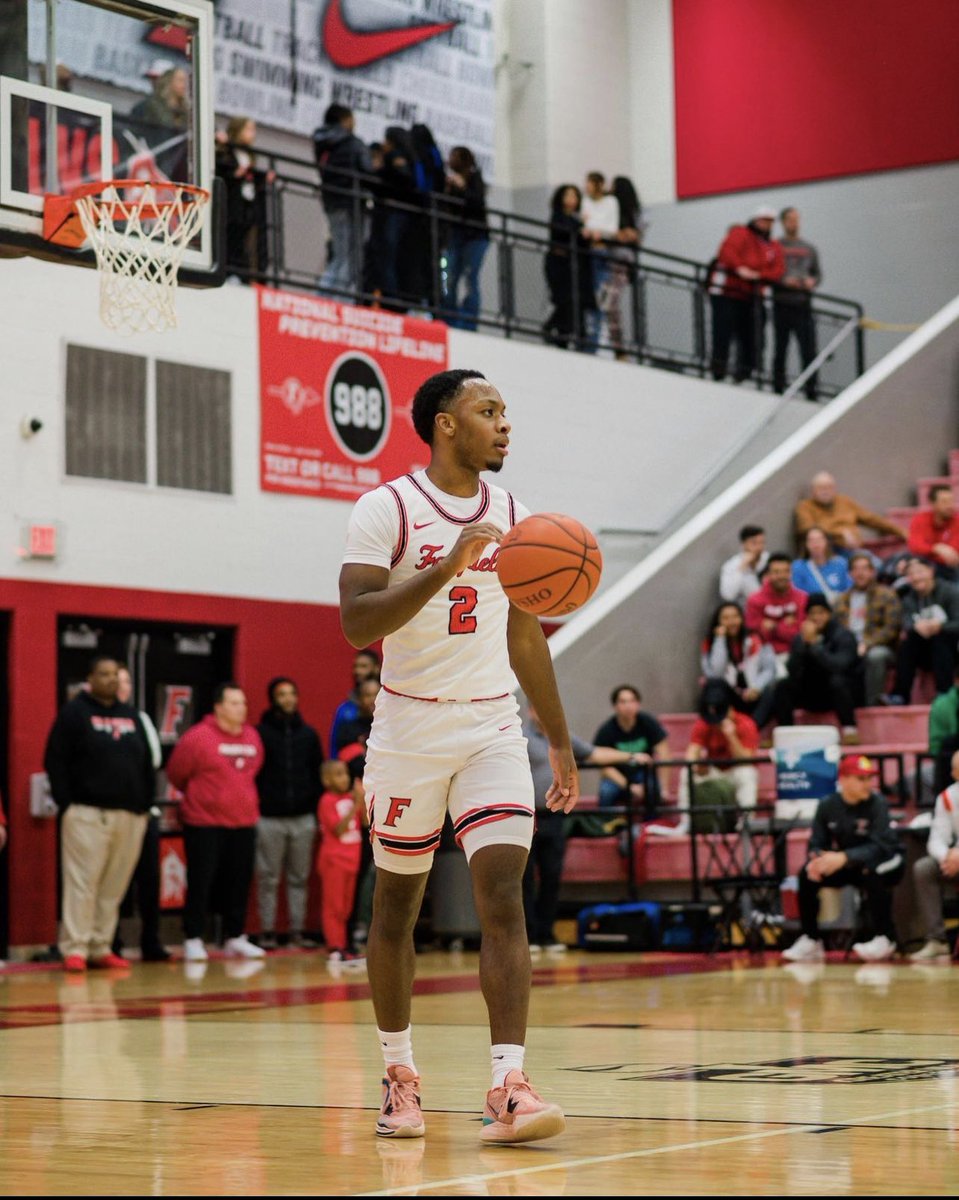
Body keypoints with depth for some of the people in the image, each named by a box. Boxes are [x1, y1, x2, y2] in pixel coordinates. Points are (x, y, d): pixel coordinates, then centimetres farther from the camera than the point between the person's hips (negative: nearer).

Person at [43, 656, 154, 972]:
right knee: (82, 882, -8)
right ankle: (74, 949, -6)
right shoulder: (74, 712, 1)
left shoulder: (131, 715, 17)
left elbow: (146, 764, 20)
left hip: (129, 815, 5)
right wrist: (66, 803, -10)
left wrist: (145, 804, 12)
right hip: (88, 813, -5)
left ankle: (100, 948, 11)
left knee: (114, 887, 4)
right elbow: (55, 760, -4)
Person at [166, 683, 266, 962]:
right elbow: (176, 773, -2)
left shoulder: (252, 737, 6)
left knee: (240, 882, 8)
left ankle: (235, 938, 18)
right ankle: (193, 940, 6)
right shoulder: (198, 737, -11)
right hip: (204, 824, -5)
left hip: (243, 823, 5)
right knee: (200, 882, -2)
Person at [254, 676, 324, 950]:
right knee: (268, 879, 1)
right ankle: (267, 932, 6)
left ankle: (298, 930, 10)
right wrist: (254, 809, -8)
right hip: (270, 818, -3)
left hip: (303, 818, 3)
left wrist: (319, 812, 5)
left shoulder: (308, 734, 11)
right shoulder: (261, 733, 1)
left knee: (300, 878, 6)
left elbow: (318, 774, 11)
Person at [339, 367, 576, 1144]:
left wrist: (561, 741, 19)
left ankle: (509, 1088, -18)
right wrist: (447, 567, -28)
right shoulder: (387, 509, -7)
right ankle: (400, 1076, 26)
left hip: (493, 729, 3)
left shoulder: (513, 517, 9)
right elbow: (356, 624, -19)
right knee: (397, 904, 9)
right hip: (411, 729, -3)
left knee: (504, 895, -12)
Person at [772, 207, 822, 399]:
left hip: (803, 305, 2)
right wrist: (784, 281, -16)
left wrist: (812, 281, -5)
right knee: (780, 349, 3)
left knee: (809, 350, -5)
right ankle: (778, 389, 7)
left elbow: (818, 273, 17)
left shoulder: (809, 249, 16)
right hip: (782, 305, -2)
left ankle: (811, 392, -2)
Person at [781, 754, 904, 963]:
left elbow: (879, 846, -30)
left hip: (886, 861, -4)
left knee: (871, 871, -37)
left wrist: (844, 858, -44)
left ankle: (885, 939, -26)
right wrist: (816, 859, -31)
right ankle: (810, 942, -9)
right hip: (846, 866, 4)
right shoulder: (827, 805, -7)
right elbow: (816, 843, -6)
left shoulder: (877, 803, -19)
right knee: (807, 874, -16)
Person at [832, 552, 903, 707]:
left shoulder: (886, 595, 9)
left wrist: (867, 644, -17)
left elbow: (892, 628, -4)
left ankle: (872, 705, -31)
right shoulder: (842, 600, 22)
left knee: (875, 655, -39)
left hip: (880, 649, -3)